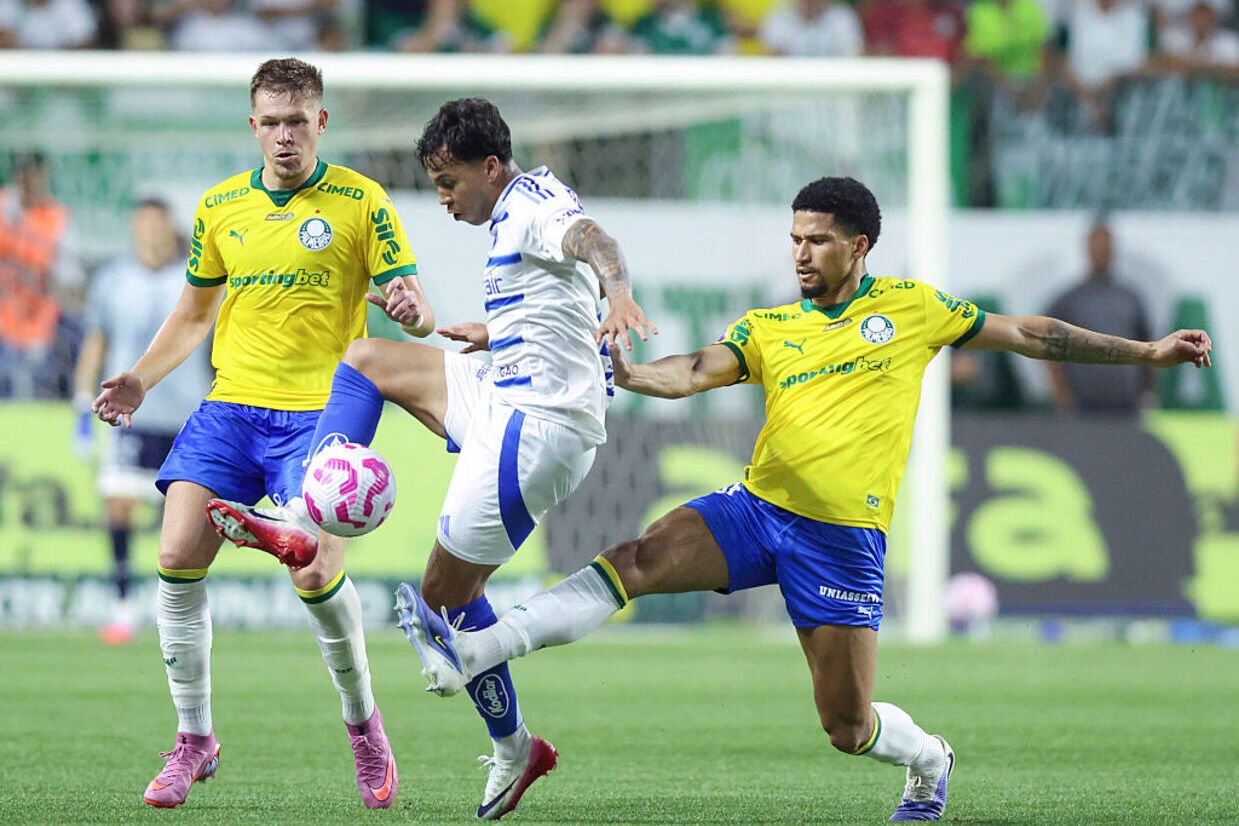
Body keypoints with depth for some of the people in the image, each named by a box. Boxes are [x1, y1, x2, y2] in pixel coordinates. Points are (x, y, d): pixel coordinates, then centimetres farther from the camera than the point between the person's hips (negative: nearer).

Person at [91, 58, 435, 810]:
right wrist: (140, 378, 7)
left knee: (316, 576, -17)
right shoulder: (219, 206, 11)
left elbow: (417, 311, -2)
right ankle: (195, 739, 4)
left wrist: (413, 311, -27)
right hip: (231, 405, 4)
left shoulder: (359, 201, 0)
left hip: (319, 413, -4)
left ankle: (362, 719, 12)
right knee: (177, 556, -13)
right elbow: (194, 315, 22)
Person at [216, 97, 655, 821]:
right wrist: (494, 335, 43)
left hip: (537, 428, -10)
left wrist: (620, 294, -58)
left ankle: (514, 748, 7)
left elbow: (593, 238, -38)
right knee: (365, 360, 16)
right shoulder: (520, 212, 18)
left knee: (447, 590, -3)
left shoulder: (534, 207, -14)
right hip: (505, 401, 10)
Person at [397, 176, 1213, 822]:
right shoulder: (768, 329, 8)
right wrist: (628, 374, -29)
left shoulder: (913, 308, 4)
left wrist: (1144, 351, 10)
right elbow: (693, 373, -6)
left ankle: (929, 759, 33)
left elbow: (1030, 335, 10)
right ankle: (468, 652, -33)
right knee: (639, 559, -23)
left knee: (849, 729, -2)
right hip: (756, 508, 2)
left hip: (844, 537, -2)